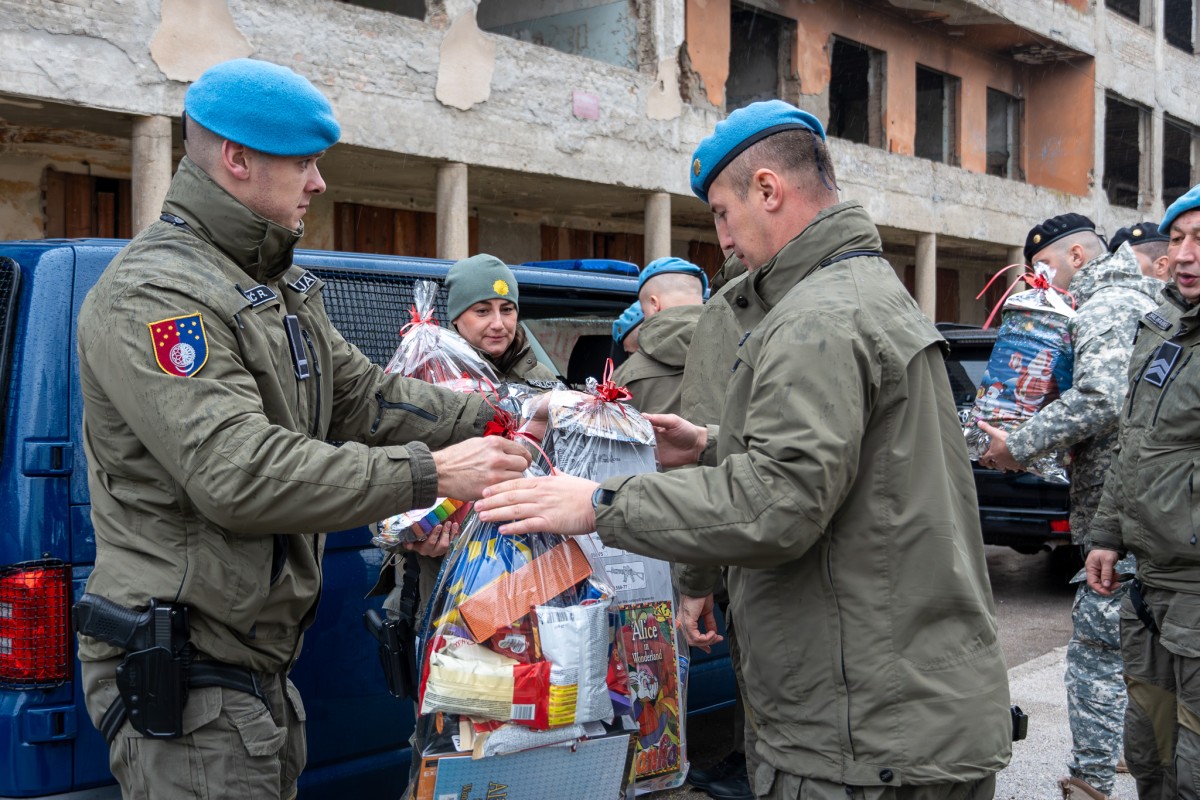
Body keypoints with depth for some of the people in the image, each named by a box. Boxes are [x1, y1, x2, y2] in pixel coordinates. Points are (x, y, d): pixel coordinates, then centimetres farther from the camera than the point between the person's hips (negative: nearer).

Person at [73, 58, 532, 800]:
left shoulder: (278, 288, 15)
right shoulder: (153, 295, -18)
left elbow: (363, 395, 16)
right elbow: (239, 474, -28)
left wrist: (489, 417, 3)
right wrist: (428, 474, -26)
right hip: (185, 675, -9)